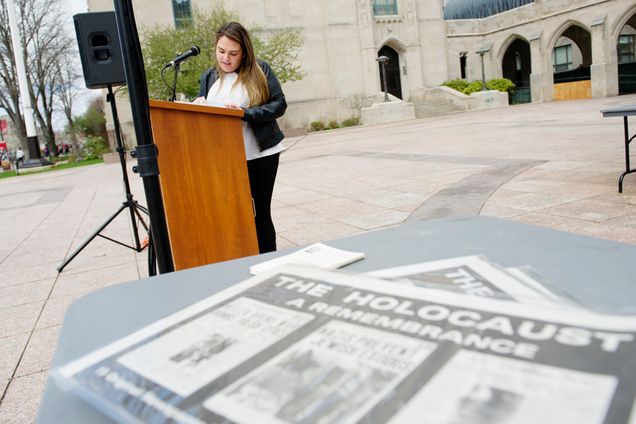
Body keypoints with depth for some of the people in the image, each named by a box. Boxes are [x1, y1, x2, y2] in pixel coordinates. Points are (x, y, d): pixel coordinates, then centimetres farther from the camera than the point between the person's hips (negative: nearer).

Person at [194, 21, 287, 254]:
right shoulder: (208, 77, 11)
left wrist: (245, 114, -20)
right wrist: (197, 107, -7)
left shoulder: (260, 70, -2)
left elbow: (279, 104, -8)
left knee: (260, 212, 4)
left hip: (260, 154, -3)